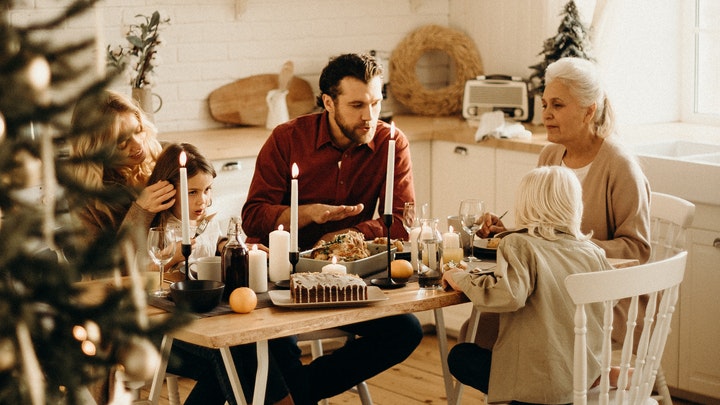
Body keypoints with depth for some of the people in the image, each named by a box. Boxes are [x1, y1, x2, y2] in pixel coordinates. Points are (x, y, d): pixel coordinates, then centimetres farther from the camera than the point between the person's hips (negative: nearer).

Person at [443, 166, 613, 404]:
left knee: (460, 356, 12)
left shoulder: (519, 245, -13)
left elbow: (508, 295, -29)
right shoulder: (592, 252, 3)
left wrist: (461, 279, -14)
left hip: (543, 382, -7)